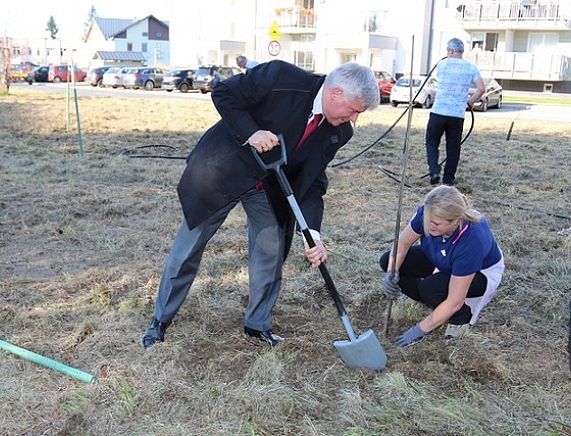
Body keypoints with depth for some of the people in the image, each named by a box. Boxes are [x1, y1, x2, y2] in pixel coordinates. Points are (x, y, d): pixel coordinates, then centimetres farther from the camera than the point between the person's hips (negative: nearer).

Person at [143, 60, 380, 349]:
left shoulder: (338, 132, -12)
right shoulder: (281, 77, -28)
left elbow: (313, 183, -9)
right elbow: (223, 93, -18)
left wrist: (313, 234, -21)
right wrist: (250, 133, -31)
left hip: (271, 187, 5)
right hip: (223, 168, -4)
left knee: (271, 254, 4)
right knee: (189, 246, 6)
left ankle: (258, 324, 27)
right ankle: (161, 319, 24)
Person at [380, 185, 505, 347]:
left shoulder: (471, 241, -41)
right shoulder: (428, 214, -28)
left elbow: (454, 301, -35)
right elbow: (403, 243, -11)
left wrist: (419, 330, -29)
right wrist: (391, 272, -29)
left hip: (482, 271, -6)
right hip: (443, 262, 6)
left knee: (430, 287, -34)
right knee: (388, 261, -13)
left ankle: (464, 315, -3)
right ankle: (438, 304, 4)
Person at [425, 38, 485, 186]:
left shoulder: (442, 64, 2)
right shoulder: (471, 67, 5)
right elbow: (481, 88, -2)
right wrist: (470, 102, 10)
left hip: (438, 111, -2)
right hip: (458, 114, 2)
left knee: (431, 143, 8)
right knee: (453, 147, 11)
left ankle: (434, 172, -10)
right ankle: (448, 178, 17)